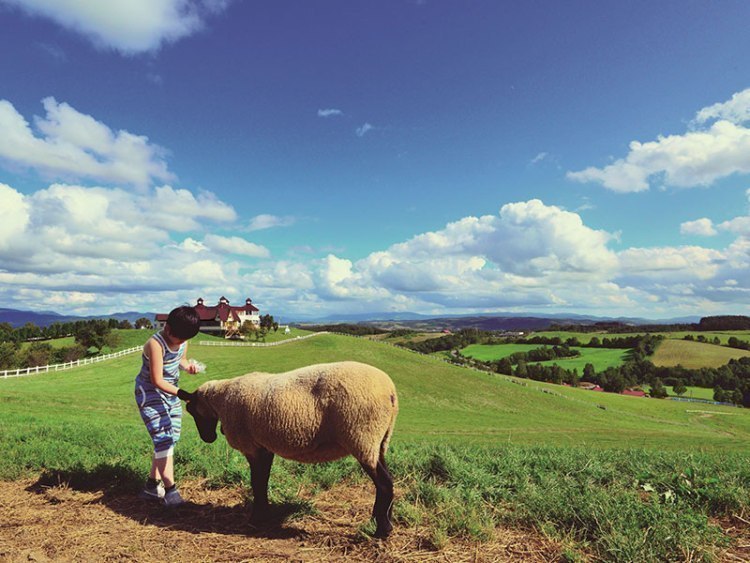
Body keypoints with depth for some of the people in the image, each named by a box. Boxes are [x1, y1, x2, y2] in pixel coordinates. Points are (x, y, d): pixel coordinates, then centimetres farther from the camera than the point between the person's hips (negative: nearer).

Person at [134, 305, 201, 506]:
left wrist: (188, 366, -11)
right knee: (163, 439, -12)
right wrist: (182, 394, -30)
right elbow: (157, 380, -25)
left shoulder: (183, 339, -7)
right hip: (150, 392, -7)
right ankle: (170, 490, -5)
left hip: (170, 392, 8)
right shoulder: (156, 344, -27)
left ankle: (152, 485, 21)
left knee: (172, 438, 9)